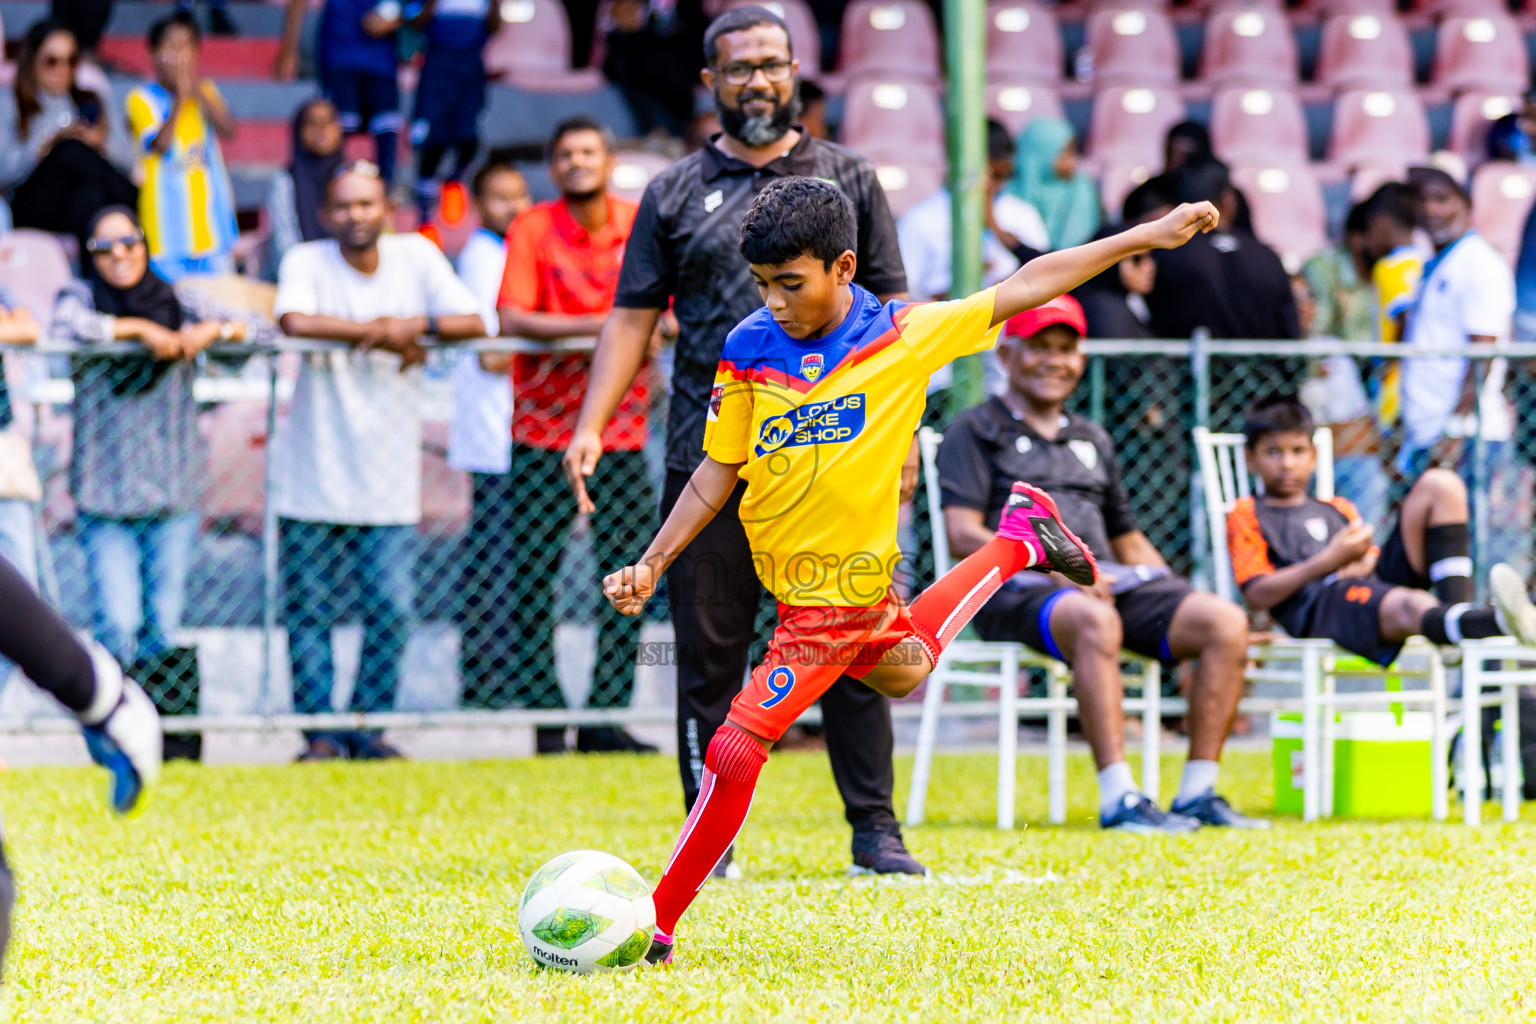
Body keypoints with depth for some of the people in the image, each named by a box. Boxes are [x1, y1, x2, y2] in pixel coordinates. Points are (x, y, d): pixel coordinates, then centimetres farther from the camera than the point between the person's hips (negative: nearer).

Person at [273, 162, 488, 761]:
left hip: (389, 482, 2)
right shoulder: (306, 263, -5)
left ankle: (368, 726, 12)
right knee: (310, 611, 0)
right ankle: (319, 730, 8)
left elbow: (474, 323, -4)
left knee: (392, 610, -1)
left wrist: (418, 324, -22)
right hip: (314, 480, -2)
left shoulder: (417, 257, 4)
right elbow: (295, 320, -26)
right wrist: (384, 333, -22)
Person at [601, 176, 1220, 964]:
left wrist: (1148, 237, -5)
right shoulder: (750, 350, -5)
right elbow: (718, 471, 5)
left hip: (836, 601, -6)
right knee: (901, 669, 32)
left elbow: (1024, 287, -6)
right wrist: (653, 563, -3)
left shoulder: (908, 336, -14)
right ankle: (1020, 538, 47)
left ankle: (656, 922, 1)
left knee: (734, 752, -11)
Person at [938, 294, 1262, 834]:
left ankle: (1198, 792, -20)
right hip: (1014, 589, -6)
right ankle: (1119, 800, -44)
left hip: (1115, 582, 6)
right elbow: (965, 535, -4)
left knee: (1226, 622, -18)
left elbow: (1130, 540, 31)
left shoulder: (1093, 440, 31)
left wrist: (1184, 602, 13)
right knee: (1094, 619, -41)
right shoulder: (975, 431, 11)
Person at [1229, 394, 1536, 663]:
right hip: (1319, 605, -7)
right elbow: (1258, 595, 1)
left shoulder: (1337, 510, 38)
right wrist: (1331, 560, -6)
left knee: (1441, 484, -2)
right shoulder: (1247, 516, 18)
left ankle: (1458, 609, -24)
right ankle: (1502, 621, -76)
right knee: (1409, 605, -41)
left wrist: (1364, 563, -1)